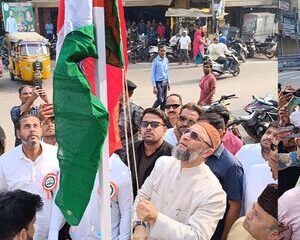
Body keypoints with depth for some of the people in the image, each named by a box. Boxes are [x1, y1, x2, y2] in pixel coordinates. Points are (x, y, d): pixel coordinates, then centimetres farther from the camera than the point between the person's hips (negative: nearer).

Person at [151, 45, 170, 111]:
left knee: (164, 100, 8)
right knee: (160, 100, -9)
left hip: (165, 82, 6)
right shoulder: (156, 61, -13)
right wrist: (154, 87, -14)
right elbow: (152, 74, -12)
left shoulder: (166, 60, 6)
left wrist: (168, 83, 15)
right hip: (158, 82, -6)